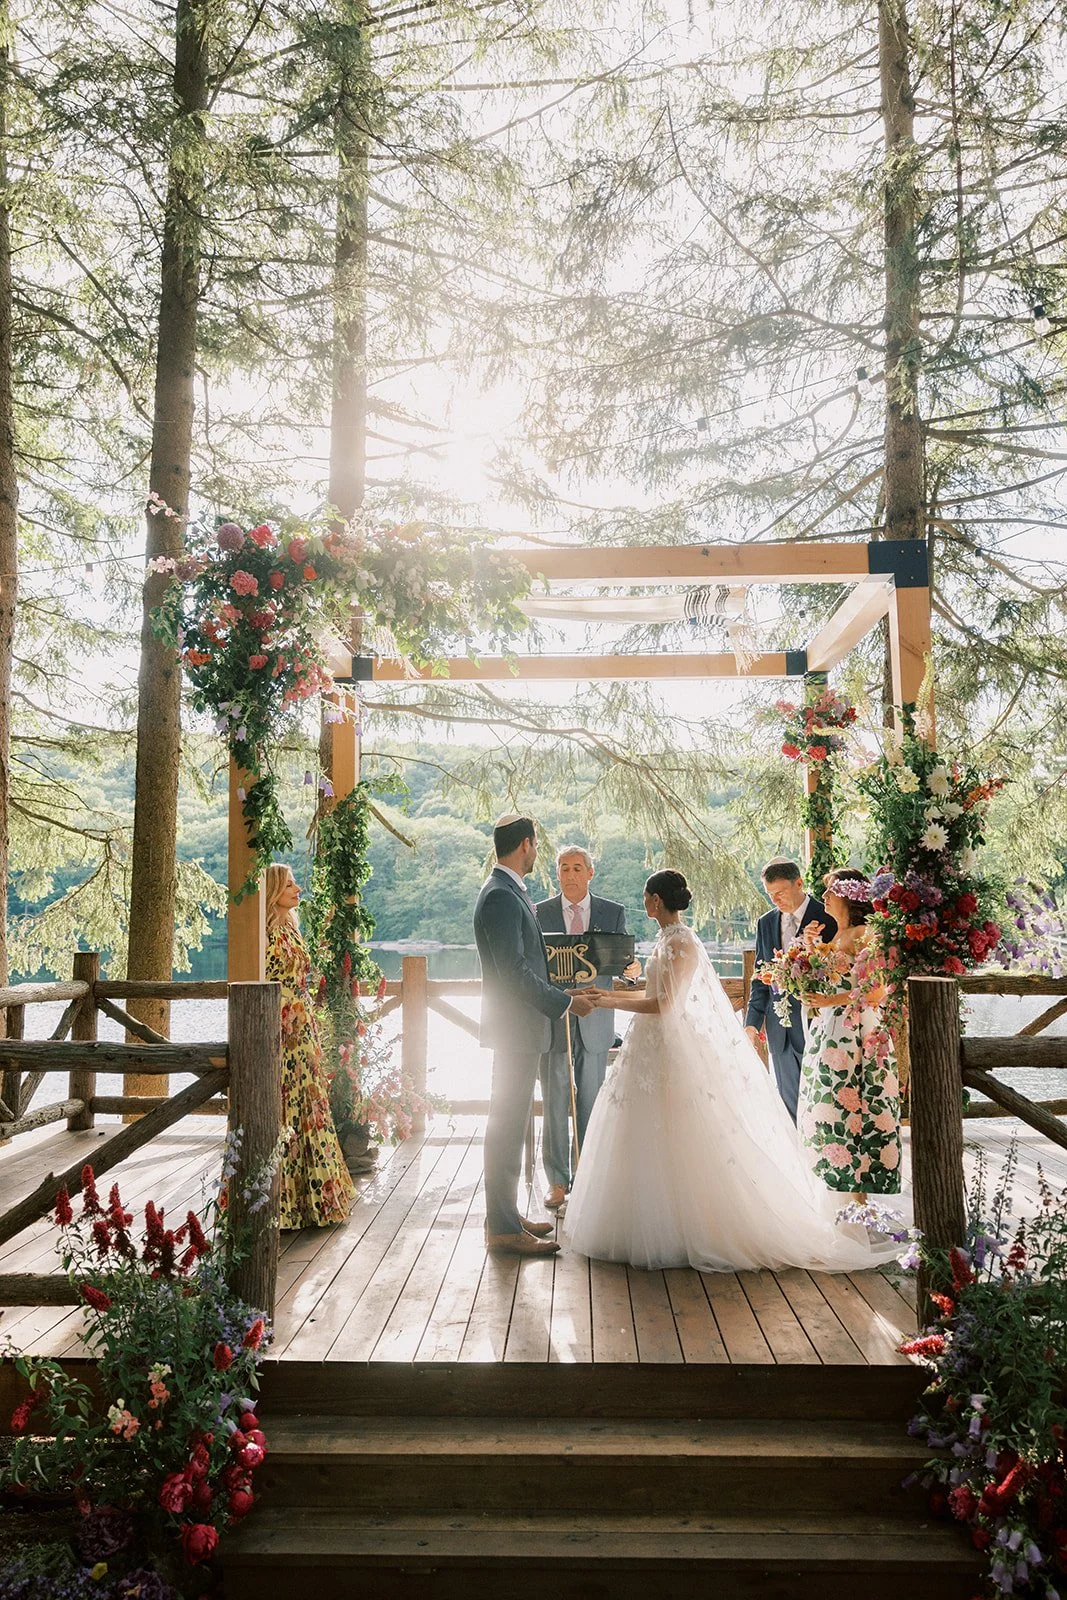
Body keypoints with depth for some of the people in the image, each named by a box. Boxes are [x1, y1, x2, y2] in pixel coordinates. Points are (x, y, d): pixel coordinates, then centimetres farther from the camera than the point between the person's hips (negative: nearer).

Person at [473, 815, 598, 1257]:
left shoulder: (506, 891, 14)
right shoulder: (502, 896, -19)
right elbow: (515, 972, -23)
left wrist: (558, 996, 17)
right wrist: (566, 1002, -15)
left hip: (520, 1025, 11)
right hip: (516, 1026, -11)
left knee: (510, 1122, 16)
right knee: (508, 1124, -3)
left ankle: (505, 1214, 27)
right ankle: (504, 1228, 5)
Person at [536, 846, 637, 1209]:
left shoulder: (614, 913, 6)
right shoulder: (539, 913, 3)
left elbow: (623, 963, 7)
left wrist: (631, 971, -16)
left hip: (595, 1020, 1)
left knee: (591, 1104, 8)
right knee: (555, 1105, 3)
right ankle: (558, 1182, 14)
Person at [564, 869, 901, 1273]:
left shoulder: (680, 943, -17)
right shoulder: (668, 939, 11)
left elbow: (665, 1004, -22)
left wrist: (609, 1002, -16)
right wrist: (611, 994, 19)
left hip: (677, 1054, -10)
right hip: (659, 1051, 10)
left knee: (678, 1145, -2)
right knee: (655, 1146, 13)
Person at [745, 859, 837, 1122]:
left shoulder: (828, 917, -6)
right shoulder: (766, 923, 11)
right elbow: (760, 974, 13)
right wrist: (753, 1020, 6)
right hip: (779, 1028, 5)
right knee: (791, 1102, 11)